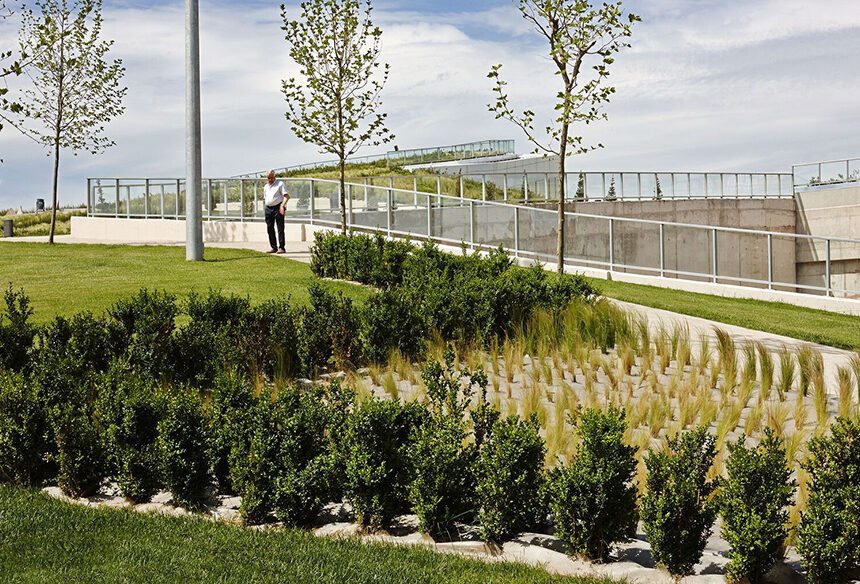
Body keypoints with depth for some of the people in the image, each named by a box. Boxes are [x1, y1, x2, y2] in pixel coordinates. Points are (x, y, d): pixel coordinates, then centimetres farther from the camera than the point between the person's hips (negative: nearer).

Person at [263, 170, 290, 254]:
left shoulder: (280, 184, 1)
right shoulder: (266, 187, 20)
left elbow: (287, 196, -8)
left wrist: (282, 205, -22)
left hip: (278, 208, -6)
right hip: (268, 209, 6)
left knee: (280, 228, -7)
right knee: (270, 228, 4)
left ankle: (281, 248, -6)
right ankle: (274, 247, 10)